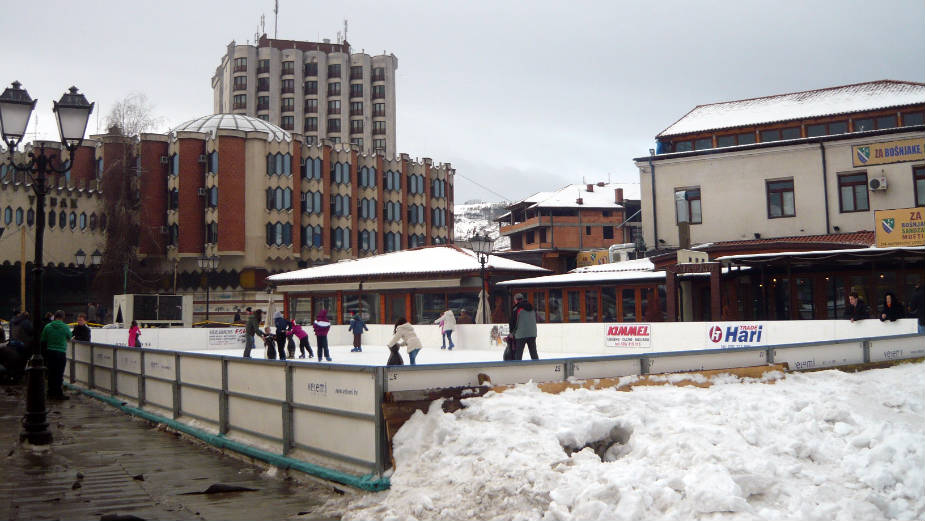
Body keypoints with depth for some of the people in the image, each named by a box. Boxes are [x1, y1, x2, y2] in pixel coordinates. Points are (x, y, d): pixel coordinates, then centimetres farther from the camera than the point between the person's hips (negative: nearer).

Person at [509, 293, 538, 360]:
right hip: (532, 334, 5)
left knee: (518, 354, 1)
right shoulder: (532, 308, 13)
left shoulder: (516, 309, -6)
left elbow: (513, 322, -3)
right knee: (534, 353, 12)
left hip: (521, 335, -5)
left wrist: (511, 333, 13)